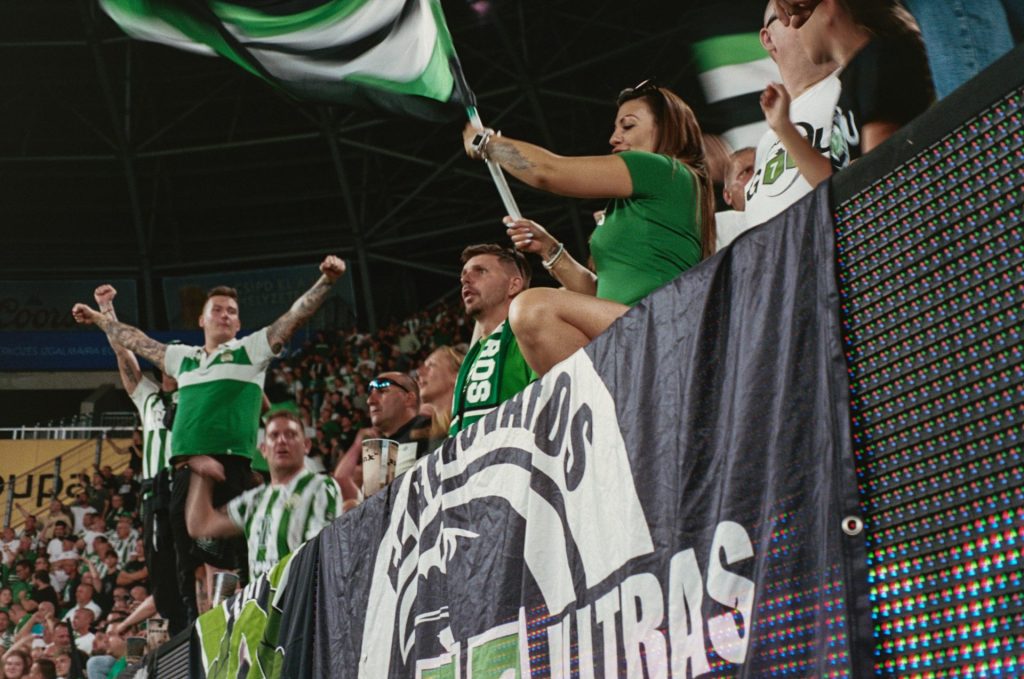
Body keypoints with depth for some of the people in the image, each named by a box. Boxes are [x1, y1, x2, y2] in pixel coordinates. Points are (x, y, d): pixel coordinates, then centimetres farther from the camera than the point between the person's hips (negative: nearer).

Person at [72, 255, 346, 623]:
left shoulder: (251, 351, 10)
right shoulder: (183, 357, 24)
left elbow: (295, 316, -1)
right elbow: (136, 340, 37)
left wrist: (325, 282, -14)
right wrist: (98, 318, 45)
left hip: (228, 468, -6)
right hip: (185, 469, 6)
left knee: (220, 563, -13)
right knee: (191, 563, 5)